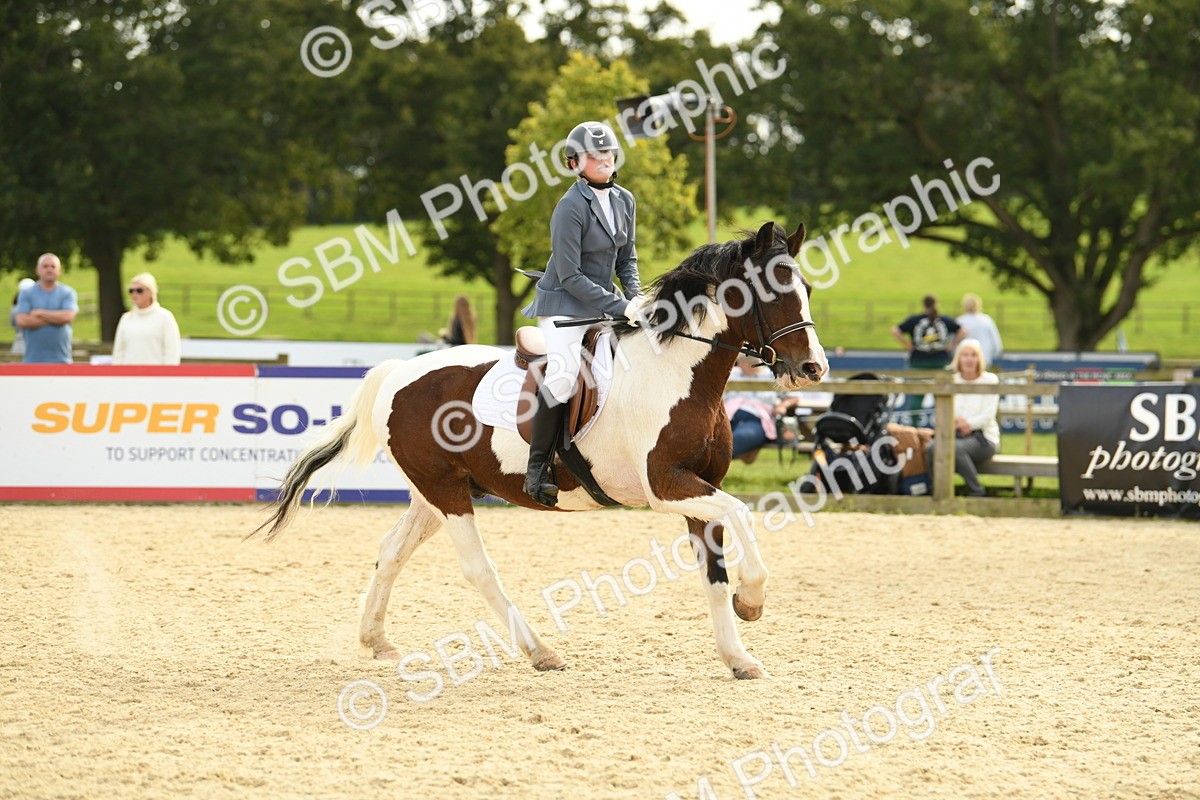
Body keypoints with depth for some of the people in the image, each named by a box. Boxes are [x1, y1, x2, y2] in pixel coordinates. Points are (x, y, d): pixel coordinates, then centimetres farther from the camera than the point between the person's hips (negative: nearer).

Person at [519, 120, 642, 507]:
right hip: (564, 303, -8)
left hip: (604, 299, 8)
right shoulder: (571, 208, -18)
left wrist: (635, 299, -3)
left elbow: (627, 259, 15)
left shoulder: (625, 200, 6)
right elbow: (570, 275, -20)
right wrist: (618, 307, -23)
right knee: (563, 374, -25)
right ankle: (536, 470, -17)